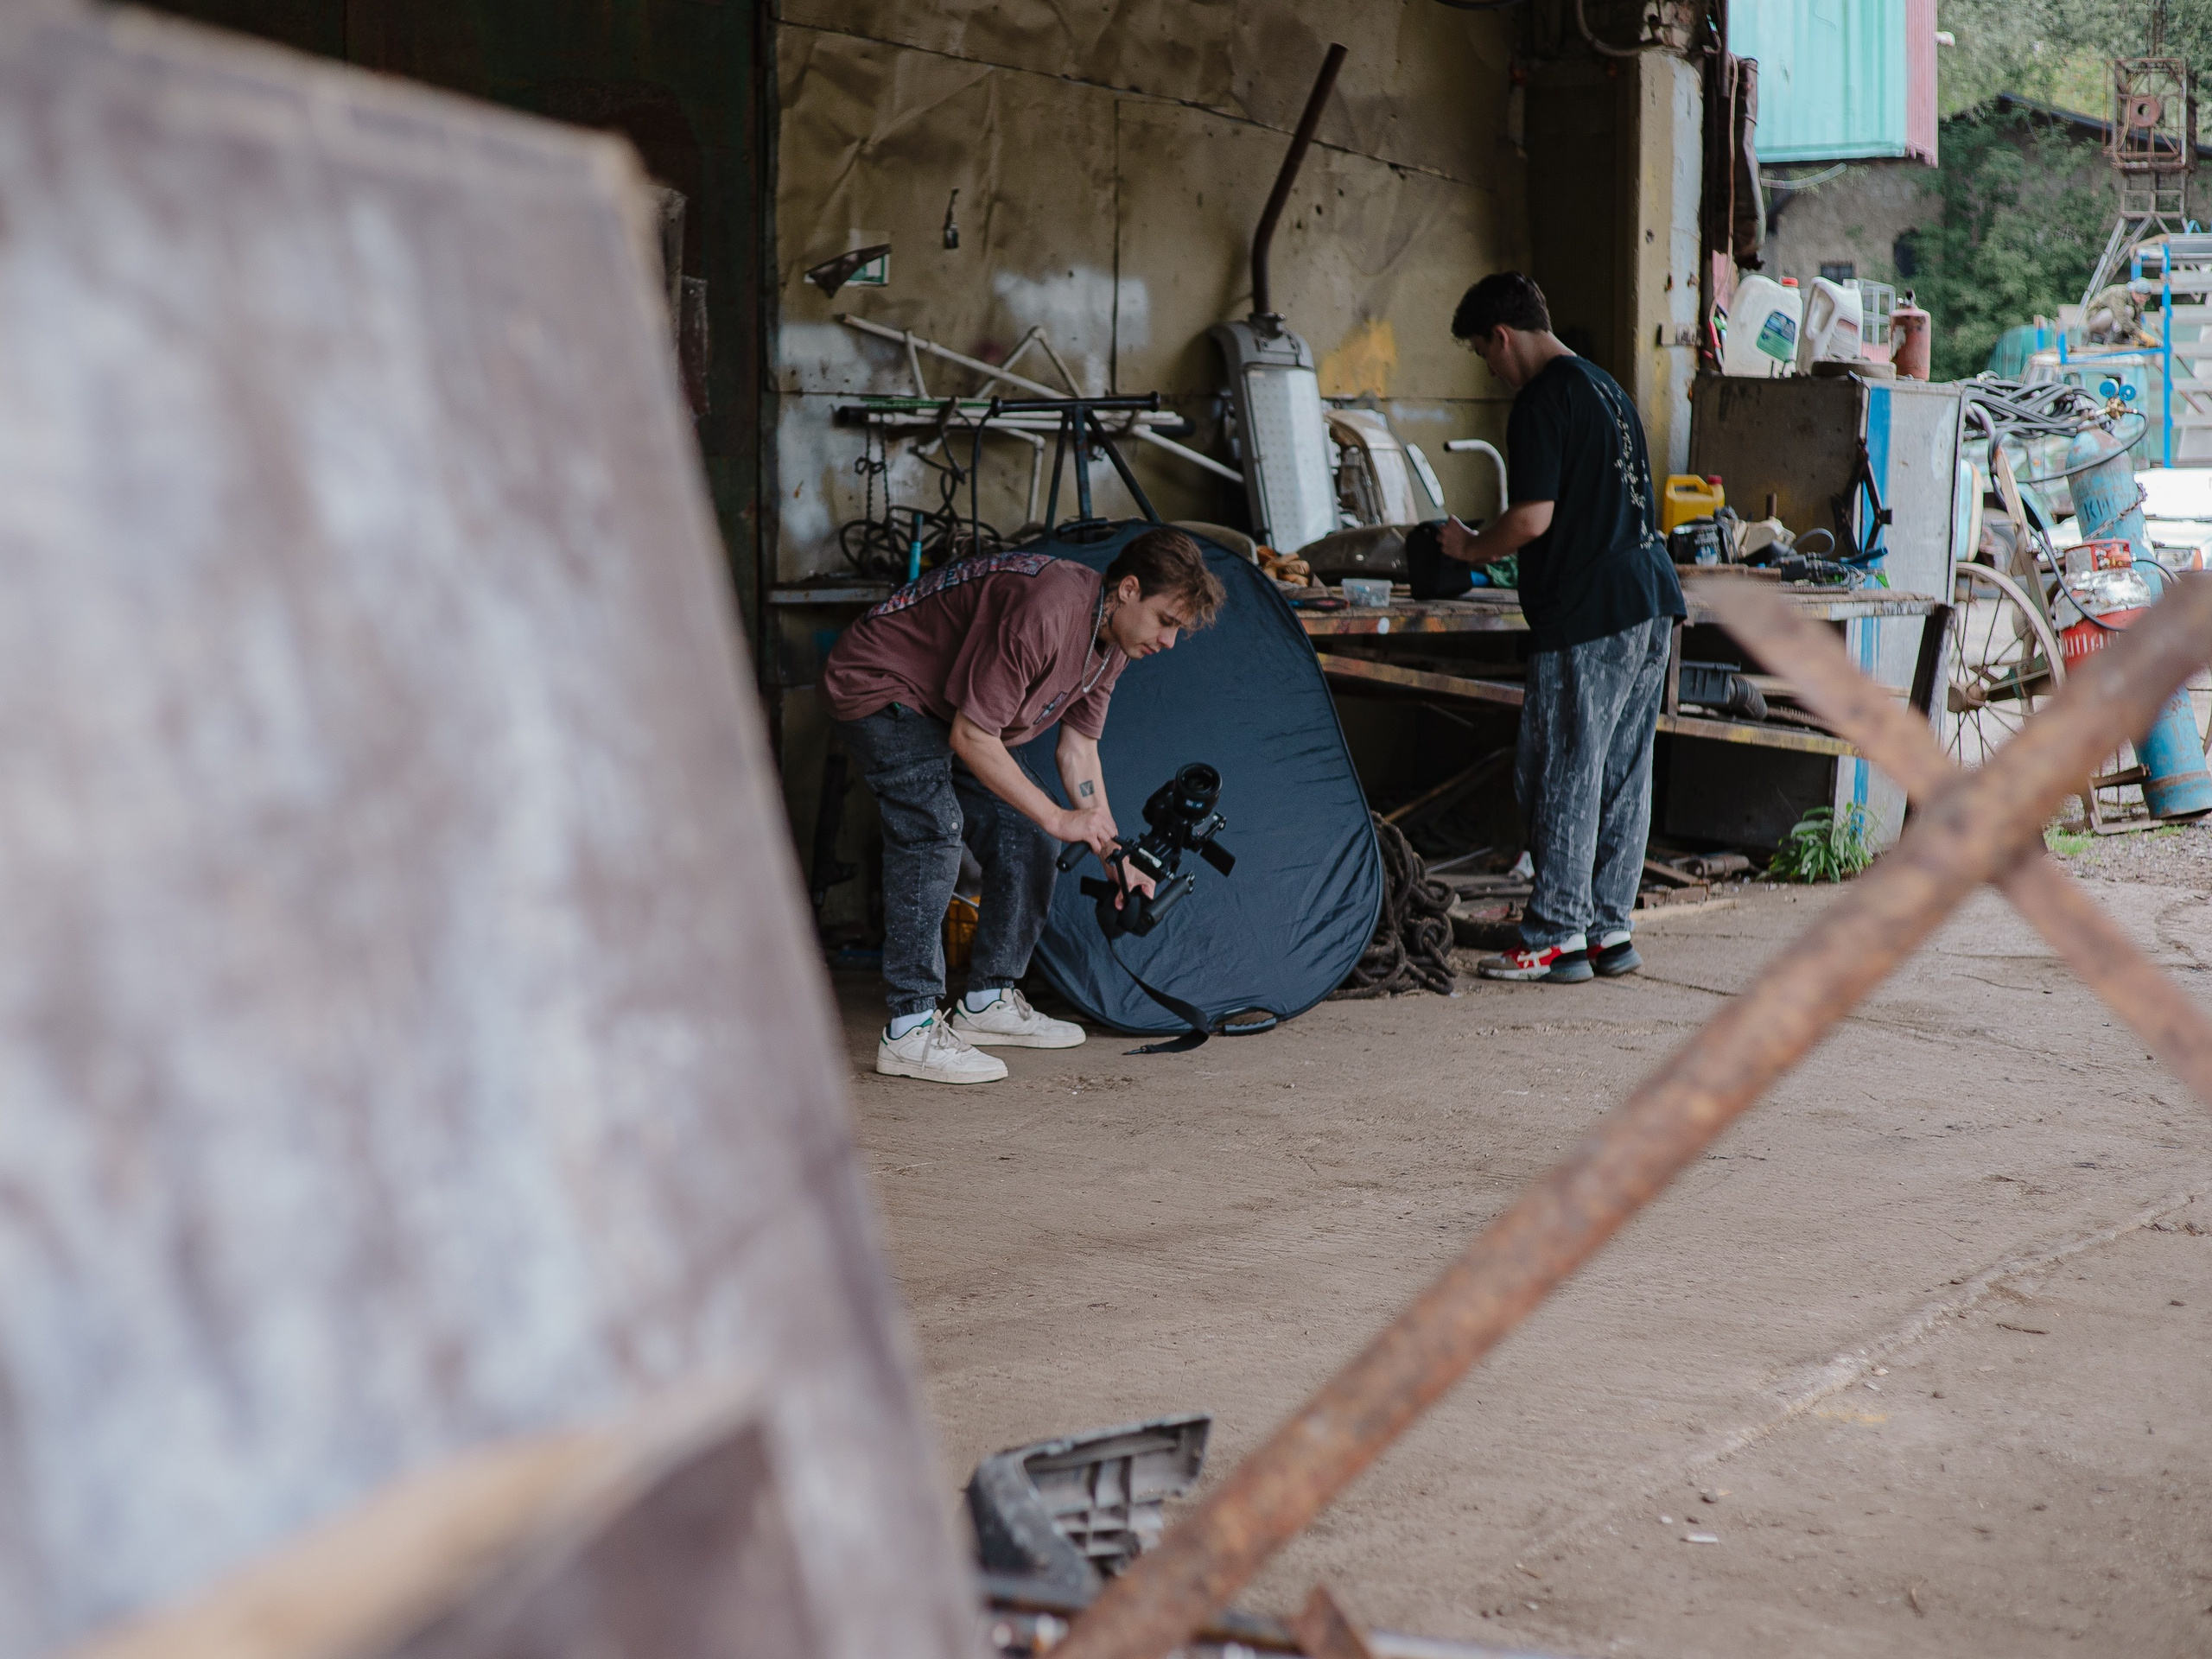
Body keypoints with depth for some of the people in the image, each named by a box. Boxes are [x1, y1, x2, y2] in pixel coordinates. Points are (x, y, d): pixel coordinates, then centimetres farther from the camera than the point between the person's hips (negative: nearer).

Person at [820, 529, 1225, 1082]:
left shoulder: (1110, 641, -4)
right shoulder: (1041, 612, -35)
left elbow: (1077, 749, 5)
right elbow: (970, 738, -31)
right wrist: (1058, 818, -26)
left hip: (950, 710, 10)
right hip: (877, 687, -10)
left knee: (1025, 840, 3)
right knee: (931, 830, -26)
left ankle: (988, 1003, 15)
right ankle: (910, 1031, -24)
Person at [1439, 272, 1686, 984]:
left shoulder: (1542, 401, -11)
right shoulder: (1606, 385, 19)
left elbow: (1534, 517, -17)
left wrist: (1471, 548, 0)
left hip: (1587, 613, -9)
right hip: (1651, 601, 9)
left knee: (1563, 772, -2)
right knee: (1624, 771, 11)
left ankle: (1557, 938, 2)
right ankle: (1610, 930, 17)